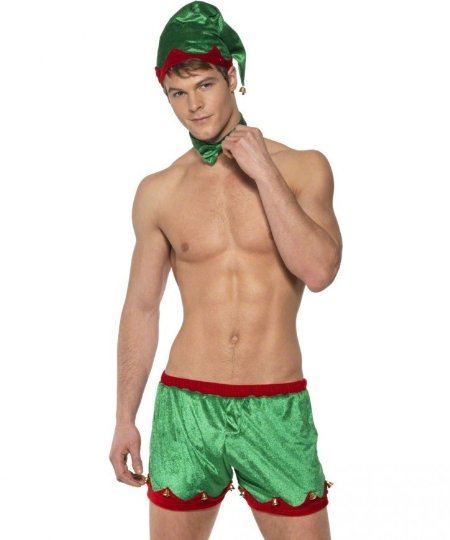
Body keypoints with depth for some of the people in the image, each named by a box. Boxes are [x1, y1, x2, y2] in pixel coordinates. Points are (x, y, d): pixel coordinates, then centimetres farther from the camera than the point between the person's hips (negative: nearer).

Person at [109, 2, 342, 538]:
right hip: (186, 403, 1)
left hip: (278, 408, -1)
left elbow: (319, 272, -15)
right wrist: (124, 420, 9)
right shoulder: (158, 192, 3)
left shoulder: (303, 167, -1)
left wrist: (264, 173, -15)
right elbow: (140, 309, 8)